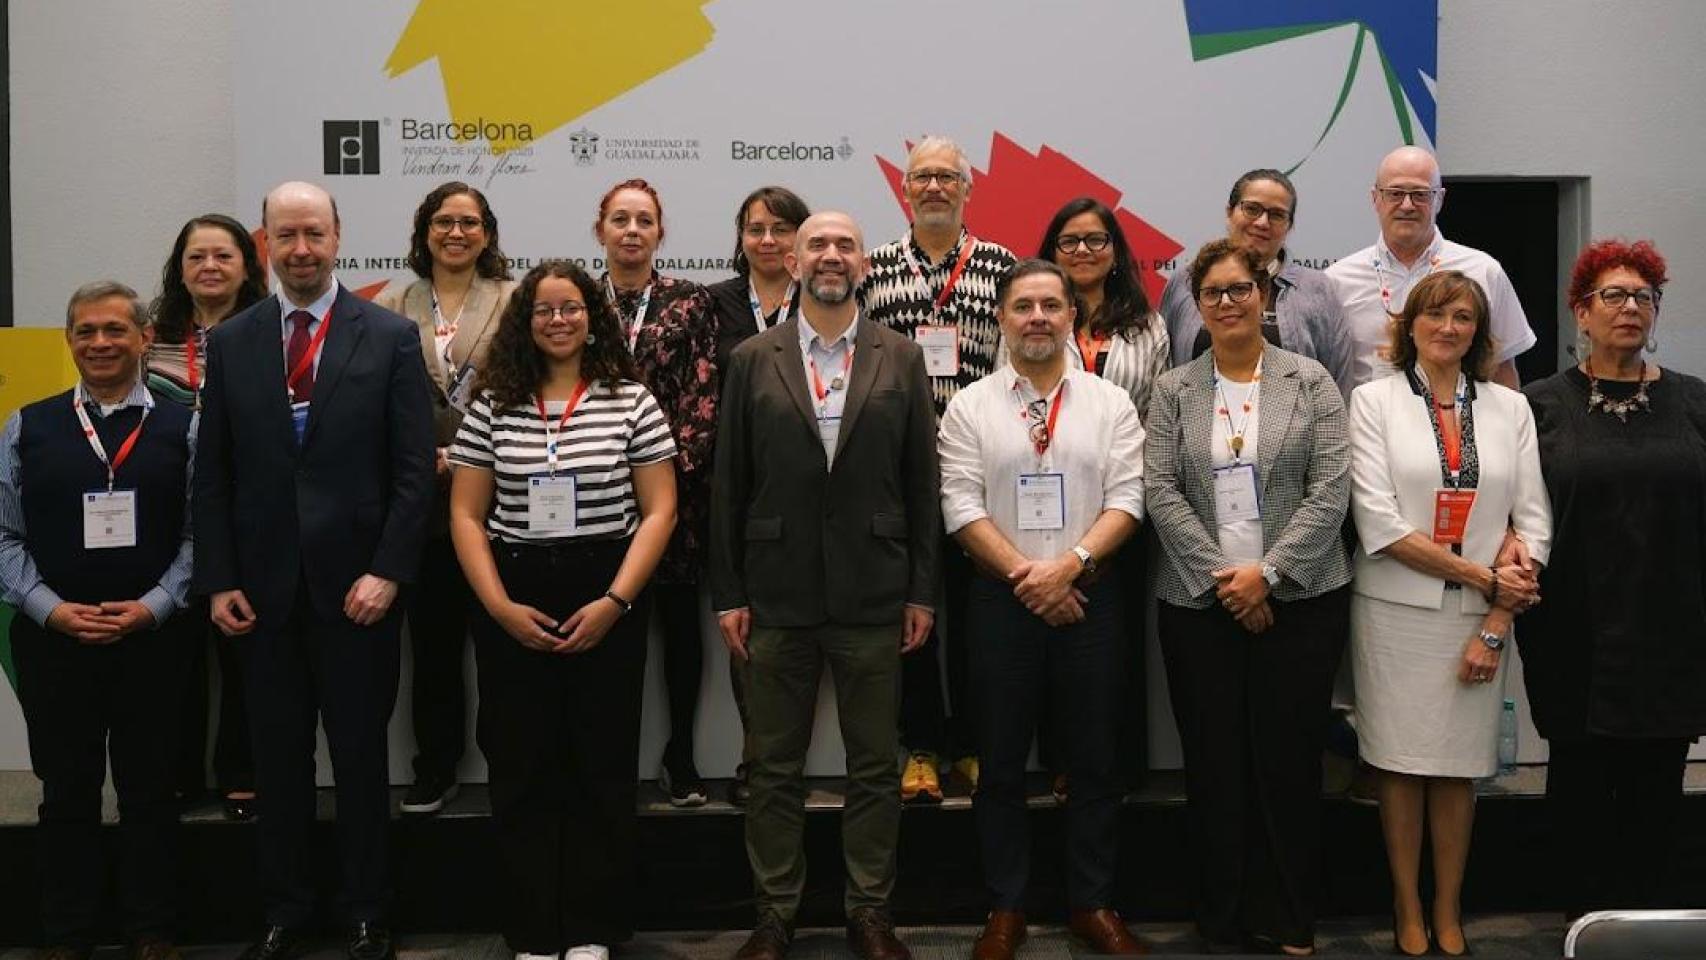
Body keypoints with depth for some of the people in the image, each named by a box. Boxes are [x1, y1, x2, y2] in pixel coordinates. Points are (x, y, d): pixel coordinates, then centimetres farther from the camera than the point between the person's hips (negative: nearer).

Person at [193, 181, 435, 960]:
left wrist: (387, 571, -12)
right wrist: (219, 580, -1)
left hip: (356, 582, -2)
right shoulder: (230, 342, 6)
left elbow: (414, 469, -5)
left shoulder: (391, 336, -2)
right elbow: (213, 474, 6)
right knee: (278, 757, 11)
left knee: (361, 755, 8)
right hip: (264, 585, 2)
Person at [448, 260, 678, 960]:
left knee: (600, 769, 4)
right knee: (521, 770, 5)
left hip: (606, 603, -1)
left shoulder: (631, 402, 1)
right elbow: (466, 516, 5)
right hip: (511, 606, 1)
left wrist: (613, 603, -12)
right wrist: (501, 606, -8)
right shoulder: (493, 406, 6)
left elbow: (658, 511, -2)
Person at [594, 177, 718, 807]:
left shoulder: (690, 302, 4)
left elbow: (704, 392, -2)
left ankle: (681, 756, 16)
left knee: (680, 618, 5)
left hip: (676, 484, 0)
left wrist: (676, 463, -12)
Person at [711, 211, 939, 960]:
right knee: (774, 768, 9)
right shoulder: (752, 359, 4)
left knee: (875, 766, 9)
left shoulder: (902, 358, 4)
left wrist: (923, 591, -1)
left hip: (873, 596, 0)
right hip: (775, 596, 0)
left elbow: (922, 482, 3)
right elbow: (729, 485, 2)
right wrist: (728, 594, -1)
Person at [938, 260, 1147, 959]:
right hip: (1001, 600, 0)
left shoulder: (1111, 403, 5)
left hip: (1091, 597, 1)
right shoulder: (970, 407, 3)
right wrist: (1024, 574, -12)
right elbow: (961, 506, -3)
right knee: (1002, 763, 7)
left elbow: (1127, 499, -2)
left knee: (1095, 762, 7)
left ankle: (1093, 904, 21)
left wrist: (1069, 563, -15)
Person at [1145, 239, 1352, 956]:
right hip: (1198, 603, 1)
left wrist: (1267, 573, -12)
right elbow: (1160, 493, -1)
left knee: (1289, 758, 3)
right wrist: (1221, 577, -10)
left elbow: (1330, 490, -4)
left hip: (1299, 600, -1)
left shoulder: (1310, 382, 4)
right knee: (1214, 762, 5)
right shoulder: (1173, 391, 7)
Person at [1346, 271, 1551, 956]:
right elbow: (1379, 522, -10)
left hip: (1479, 618, 2)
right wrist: (1482, 575, -11)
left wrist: (1496, 626, -5)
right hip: (1396, 611, -2)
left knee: (1459, 767, 9)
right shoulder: (1374, 400, -1)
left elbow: (1532, 522, 3)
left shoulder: (1510, 407, 7)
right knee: (1401, 763, 5)